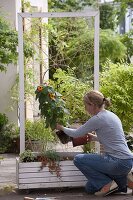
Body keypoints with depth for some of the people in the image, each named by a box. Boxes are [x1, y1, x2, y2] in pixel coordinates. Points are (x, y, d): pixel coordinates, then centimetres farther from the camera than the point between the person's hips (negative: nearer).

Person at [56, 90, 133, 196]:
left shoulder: (98, 119, -13)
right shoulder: (111, 115, 14)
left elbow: (76, 134, -2)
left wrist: (62, 128, 15)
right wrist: (95, 137, 24)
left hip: (119, 162, -9)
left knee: (78, 159, 0)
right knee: (90, 188, 17)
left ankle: (107, 184, -2)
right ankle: (124, 180, 11)